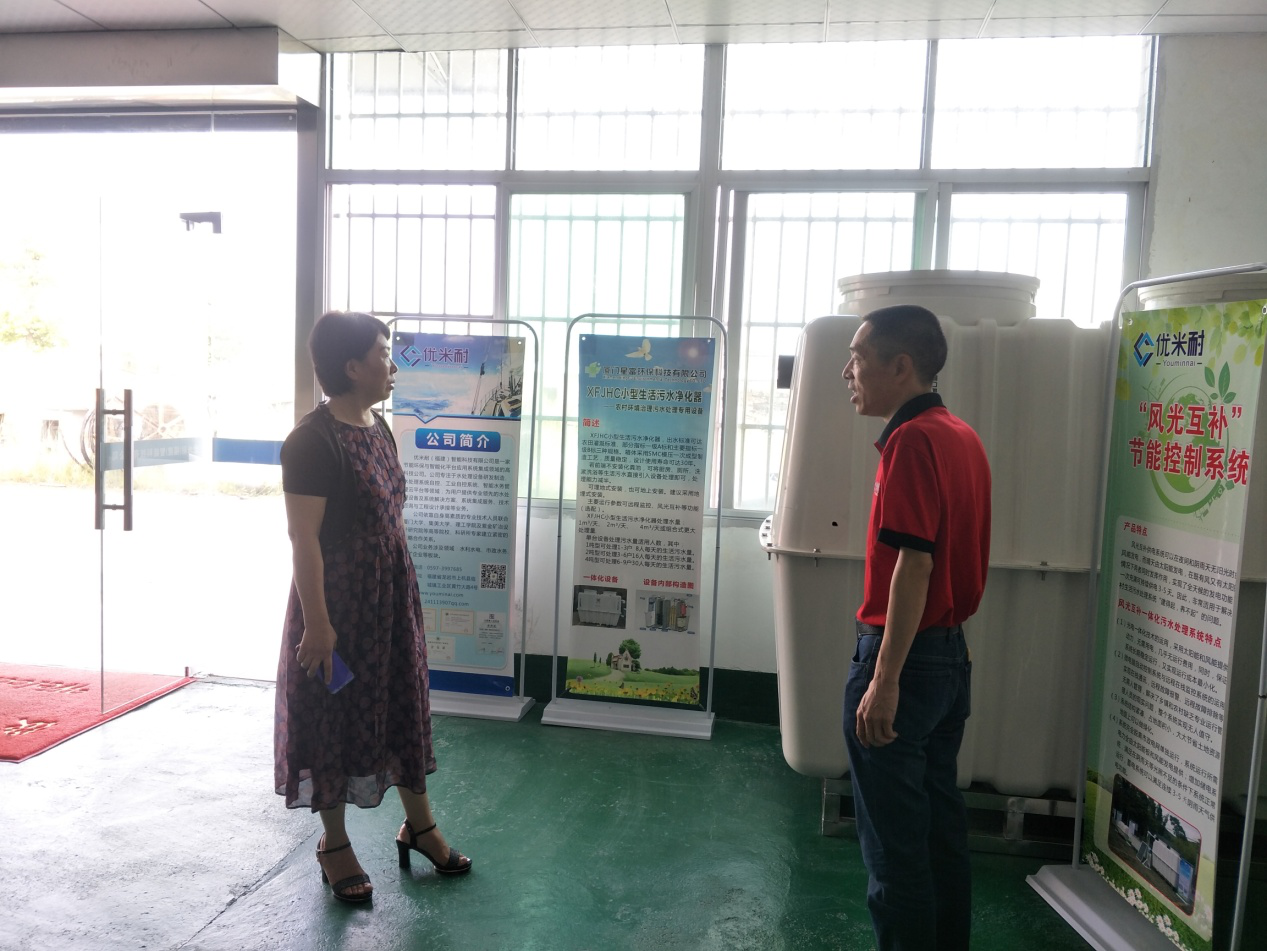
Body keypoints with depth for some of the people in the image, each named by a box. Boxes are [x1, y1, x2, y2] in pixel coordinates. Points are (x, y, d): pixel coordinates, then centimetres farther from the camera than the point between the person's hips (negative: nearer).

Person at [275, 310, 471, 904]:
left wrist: (405, 593, 17)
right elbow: (303, 537, -20)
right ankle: (333, 843, 28)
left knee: (404, 706, 17)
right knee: (335, 718, 9)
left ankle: (419, 826, 34)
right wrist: (317, 623, -20)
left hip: (392, 595, 8)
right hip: (338, 602, -8)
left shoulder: (378, 428, 7)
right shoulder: (313, 441, -19)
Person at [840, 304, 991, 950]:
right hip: (953, 652, 10)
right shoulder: (962, 436, 11)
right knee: (941, 822, 20)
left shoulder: (912, 441, -17)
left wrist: (884, 679, -22)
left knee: (893, 839, 4)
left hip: (906, 657, -9)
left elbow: (915, 563, -23)